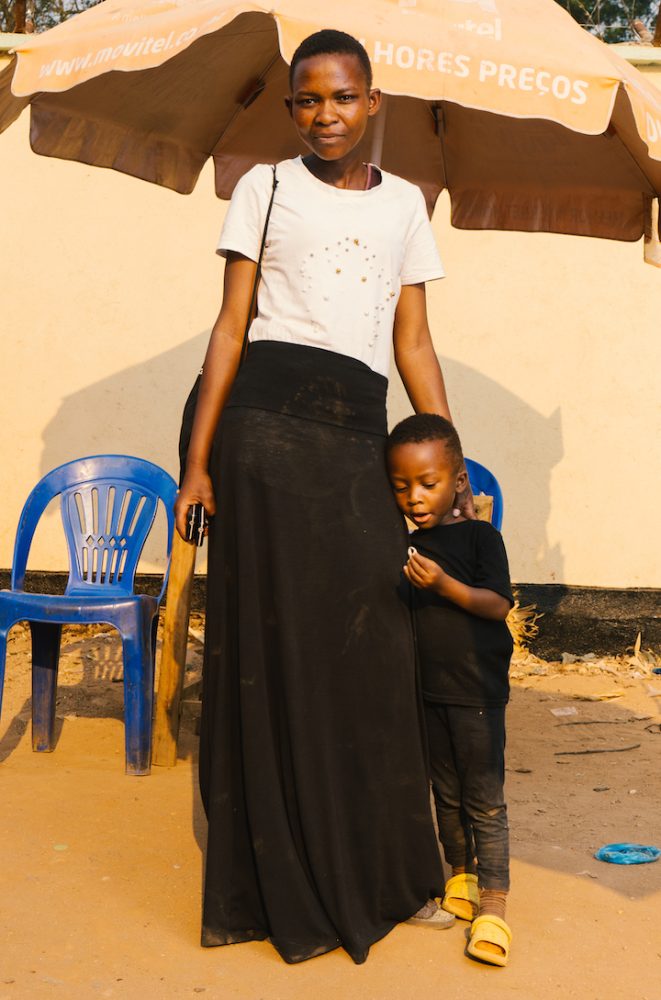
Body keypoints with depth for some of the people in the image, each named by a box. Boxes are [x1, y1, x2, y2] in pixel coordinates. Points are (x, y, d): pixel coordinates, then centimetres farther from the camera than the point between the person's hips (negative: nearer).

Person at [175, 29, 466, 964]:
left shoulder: (404, 202, 16)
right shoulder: (266, 187, 8)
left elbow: (414, 344, 14)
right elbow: (230, 327, 4)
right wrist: (198, 461, -3)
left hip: (360, 438, 3)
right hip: (270, 423, -2)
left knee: (372, 649, 2)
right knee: (276, 645, 1)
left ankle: (370, 876, 19)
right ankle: (284, 886, 16)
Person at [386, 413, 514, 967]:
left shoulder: (481, 536, -7)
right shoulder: (408, 547, 7)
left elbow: (498, 604, -16)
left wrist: (446, 585, -28)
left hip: (477, 693, -5)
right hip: (428, 691, 5)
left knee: (485, 801, -1)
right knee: (446, 793, 16)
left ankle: (493, 905, 5)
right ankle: (461, 873, 33)